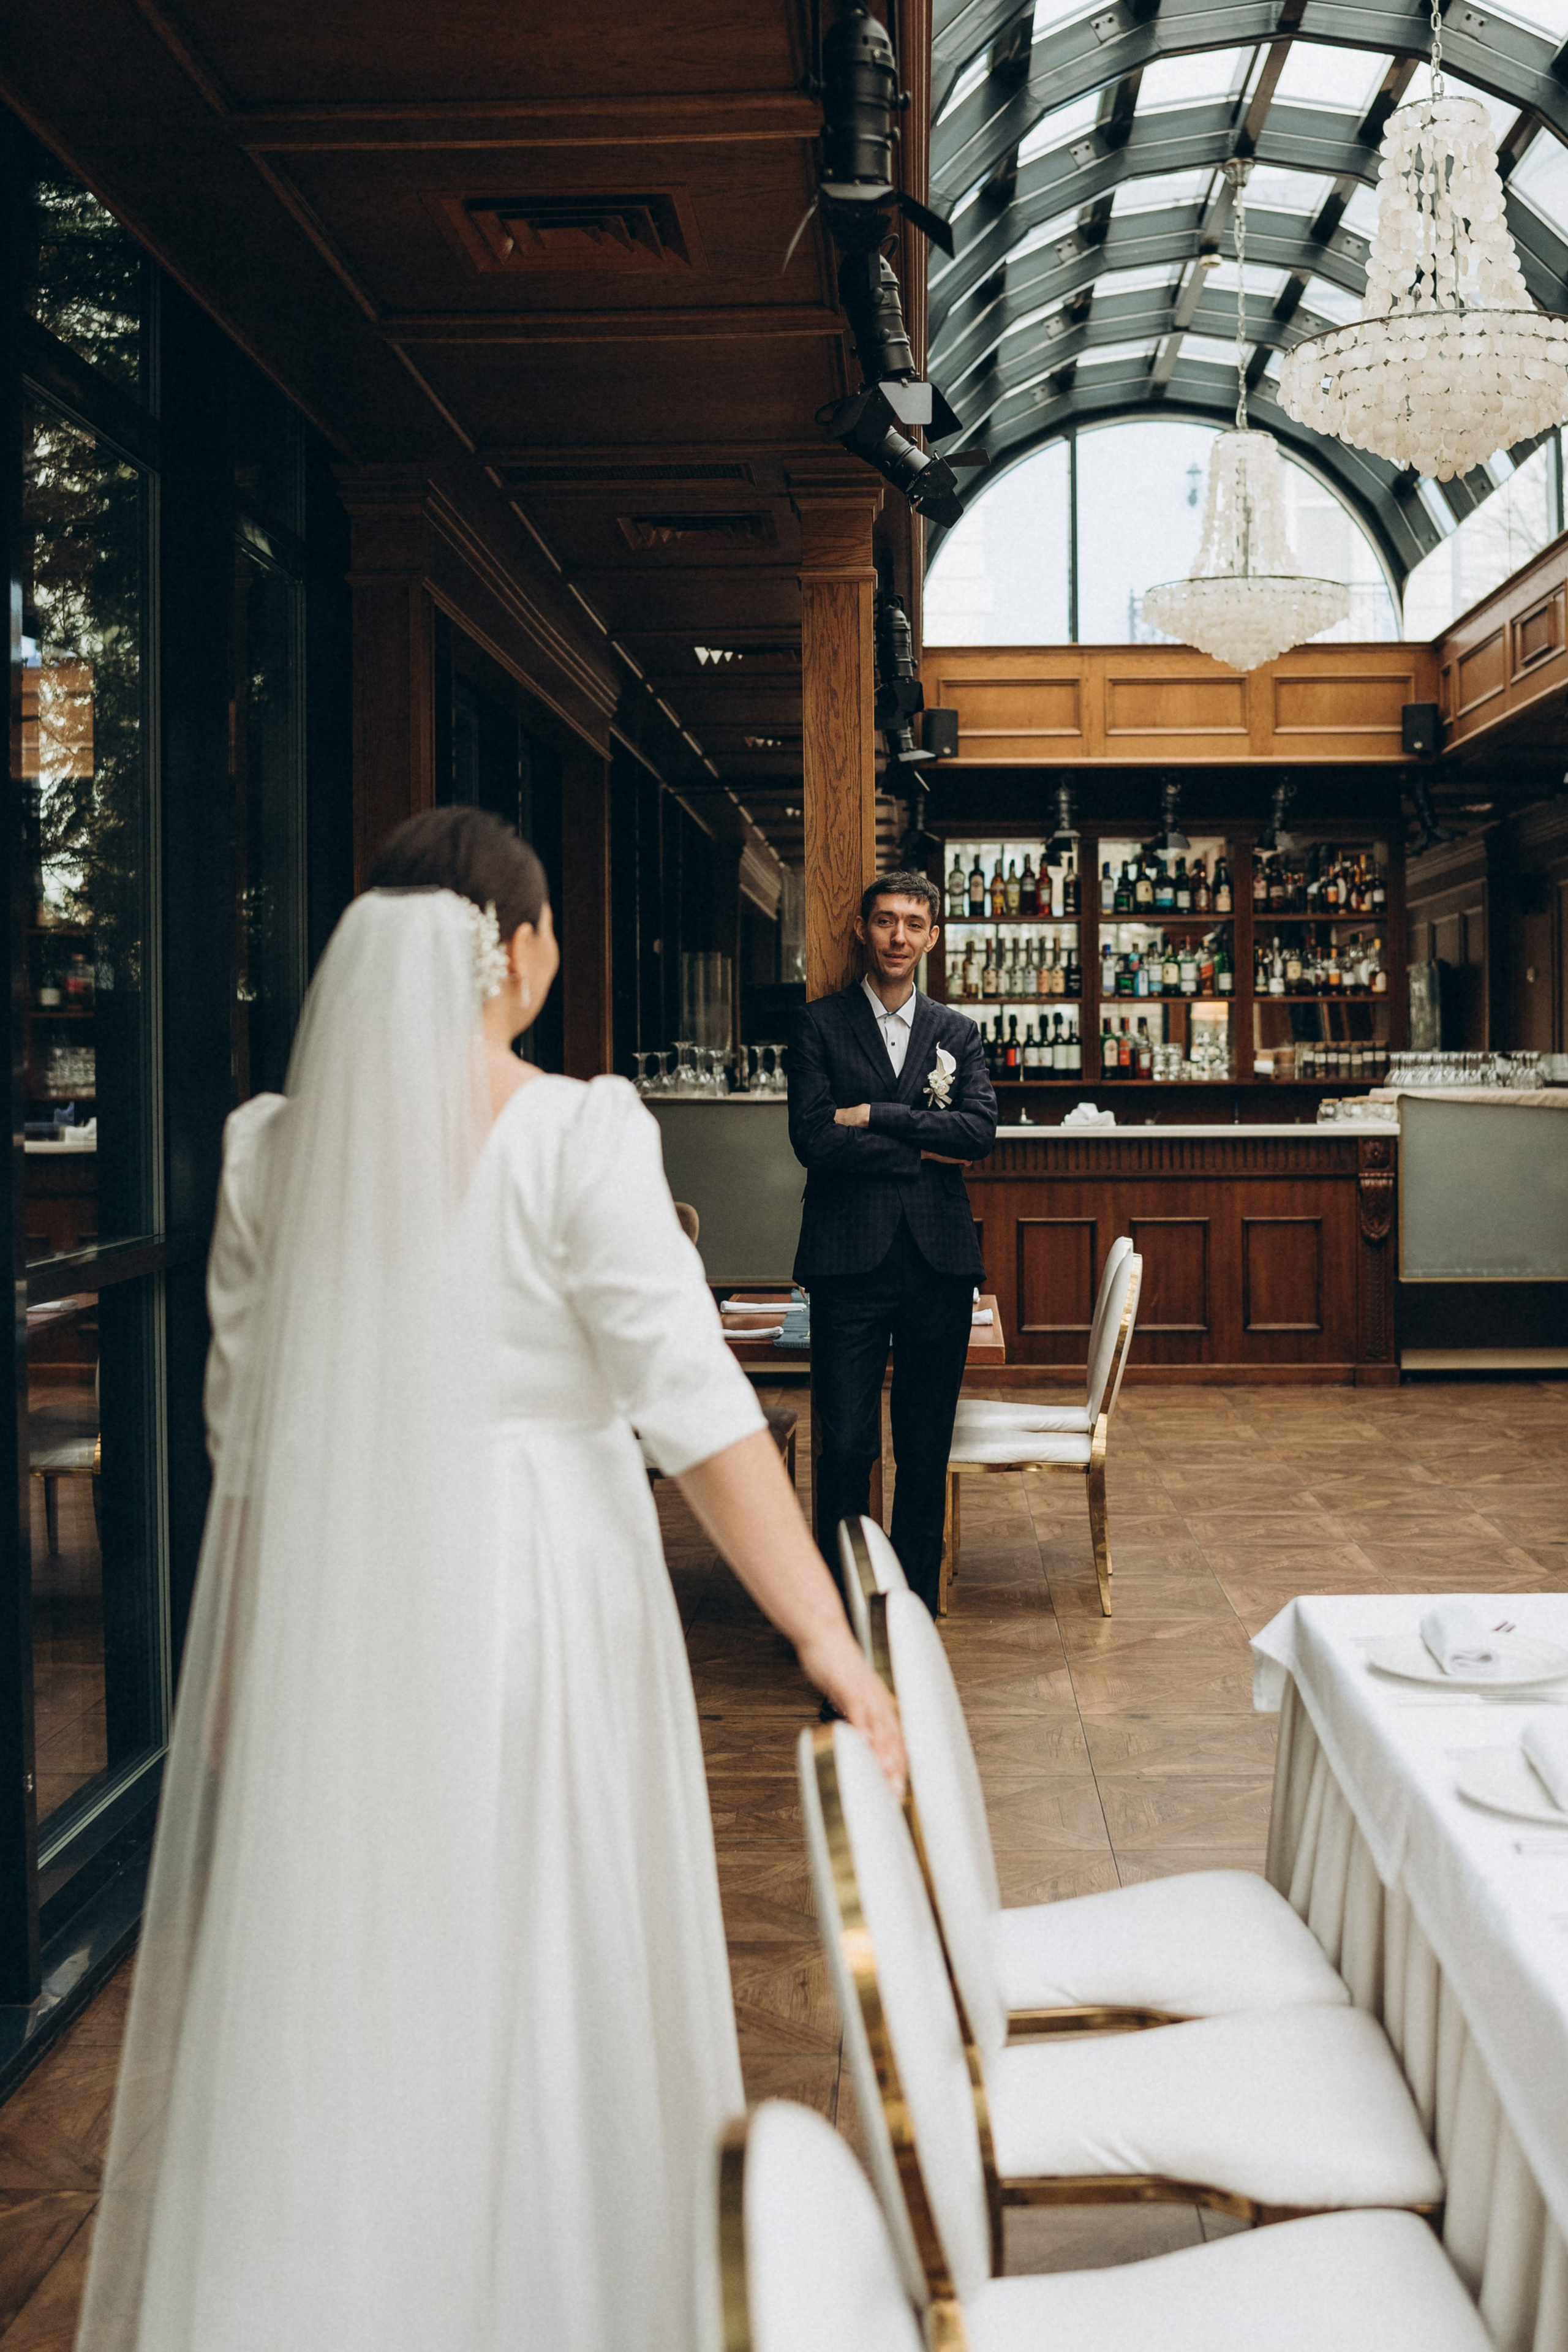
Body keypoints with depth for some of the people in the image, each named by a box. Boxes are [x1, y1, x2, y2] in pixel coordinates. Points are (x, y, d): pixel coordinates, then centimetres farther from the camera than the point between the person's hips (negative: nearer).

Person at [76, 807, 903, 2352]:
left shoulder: (271, 1145, -2)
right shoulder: (580, 1134, -13)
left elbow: (245, 1427, 4)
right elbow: (696, 1405, -19)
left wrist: (243, 1661, 15)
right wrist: (827, 1640, -16)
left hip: (319, 1610, 4)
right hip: (529, 1590, -3)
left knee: (314, 2001, 17)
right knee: (535, 1984, 13)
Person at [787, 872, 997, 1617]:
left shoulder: (957, 1034, 14)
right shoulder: (819, 1024, 5)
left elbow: (981, 1130, -3)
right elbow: (813, 1138, -7)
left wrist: (876, 1117, -8)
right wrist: (924, 1150, -5)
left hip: (939, 1262, 3)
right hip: (849, 1259, -3)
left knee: (926, 1451, 8)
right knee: (844, 1448, -5)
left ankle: (915, 1607, 20)